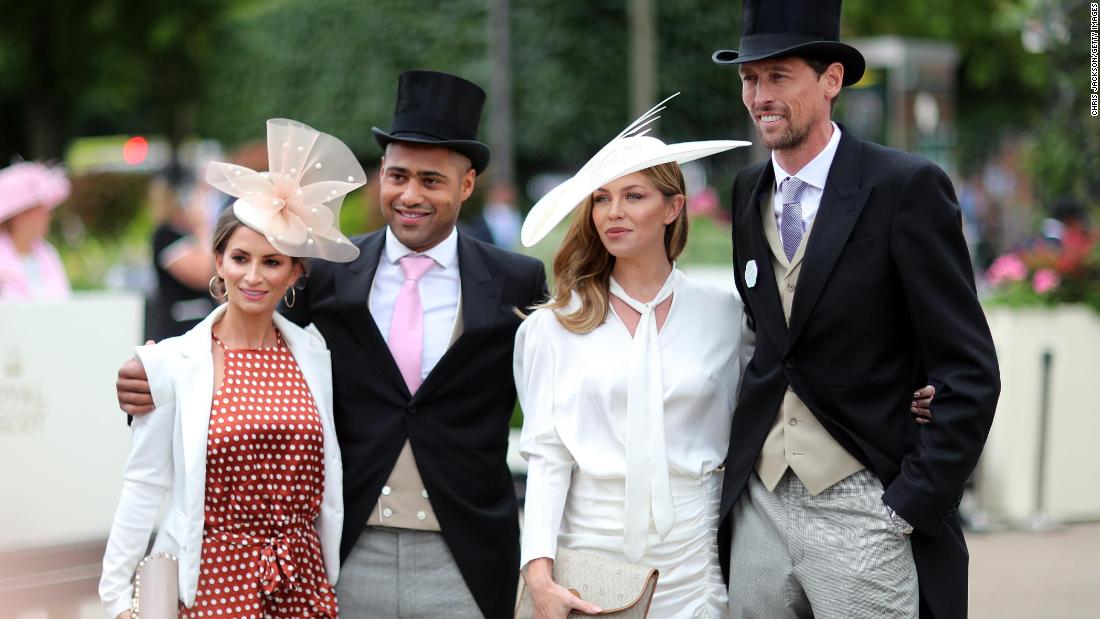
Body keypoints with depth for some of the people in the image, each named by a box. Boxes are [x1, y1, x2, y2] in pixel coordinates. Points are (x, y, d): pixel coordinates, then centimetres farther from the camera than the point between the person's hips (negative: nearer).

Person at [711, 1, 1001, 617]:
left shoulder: (907, 186, -8)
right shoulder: (749, 192, 10)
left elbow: (970, 372, -10)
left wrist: (911, 504, -14)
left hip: (864, 512, -5)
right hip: (760, 506, 5)